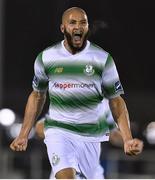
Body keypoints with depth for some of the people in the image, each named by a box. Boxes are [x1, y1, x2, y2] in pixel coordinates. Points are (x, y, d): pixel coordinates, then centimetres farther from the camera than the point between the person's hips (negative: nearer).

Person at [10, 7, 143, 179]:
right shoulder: (45, 58, 1)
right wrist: (23, 135, 10)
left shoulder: (103, 59, -2)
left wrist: (128, 139, -10)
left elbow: (116, 101, 2)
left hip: (91, 136, 1)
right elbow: (37, 96, 14)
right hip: (58, 131, -1)